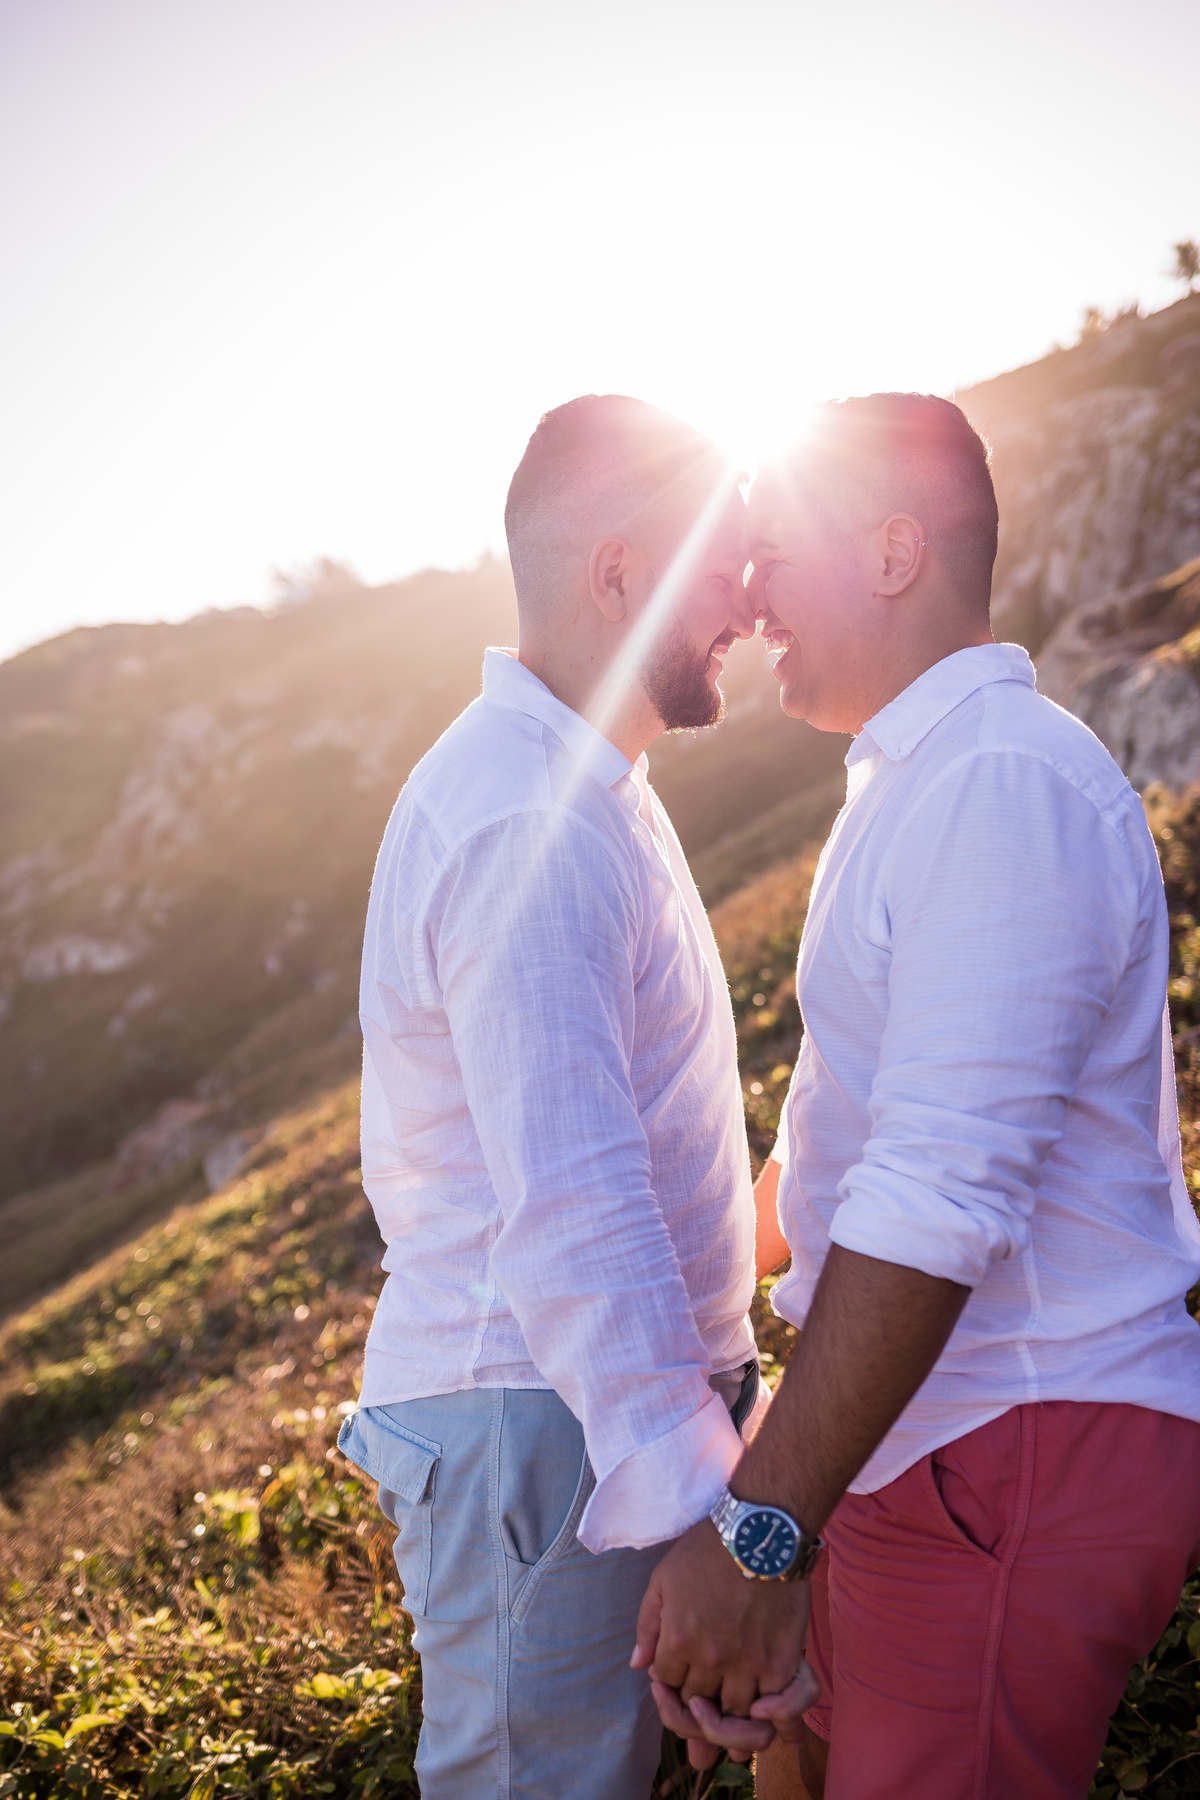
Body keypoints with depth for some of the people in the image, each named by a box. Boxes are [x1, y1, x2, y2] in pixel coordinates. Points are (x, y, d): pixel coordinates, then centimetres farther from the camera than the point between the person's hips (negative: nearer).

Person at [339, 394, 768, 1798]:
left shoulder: (571, 783, 14)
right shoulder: (523, 827, -22)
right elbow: (571, 1219, -29)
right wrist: (708, 1520, -29)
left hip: (623, 1403, 10)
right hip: (542, 1428, -10)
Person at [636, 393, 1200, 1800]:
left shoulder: (1003, 786, -21)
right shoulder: (916, 784, 14)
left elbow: (942, 1196, -29)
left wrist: (757, 1527, -29)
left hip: (1015, 1469, -10)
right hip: (927, 1440, 10)